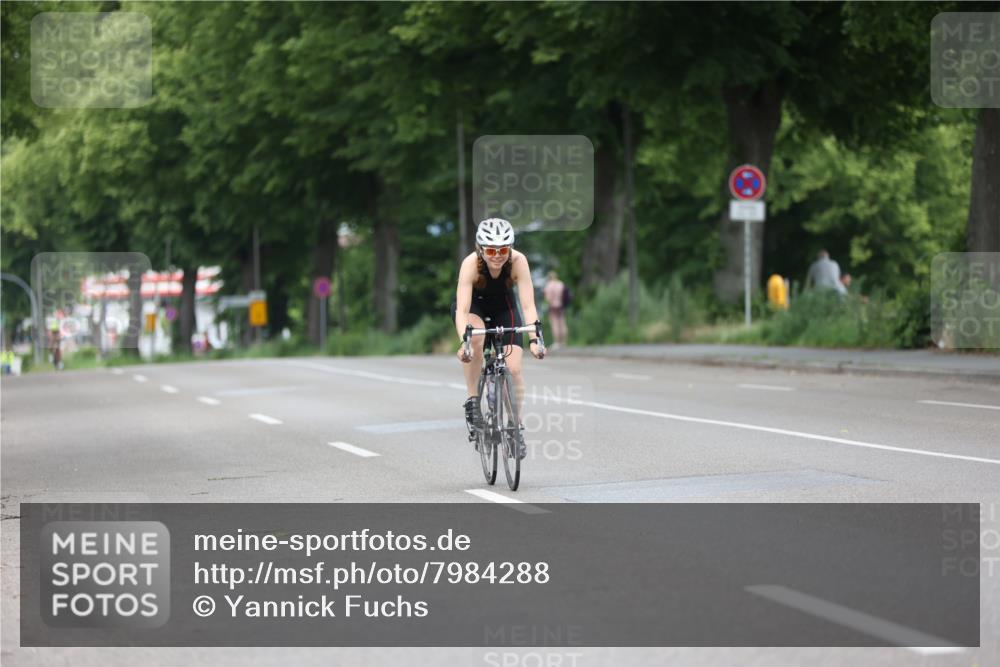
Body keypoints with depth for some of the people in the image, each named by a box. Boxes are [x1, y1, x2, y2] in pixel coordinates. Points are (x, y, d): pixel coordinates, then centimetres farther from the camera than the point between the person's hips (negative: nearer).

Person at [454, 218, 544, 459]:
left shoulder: (518, 261, -31)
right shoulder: (471, 263, -34)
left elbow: (528, 305, -34)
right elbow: (462, 310, -40)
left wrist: (533, 339, -47)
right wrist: (463, 342, -55)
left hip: (503, 307, 2)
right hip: (473, 306, -2)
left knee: (514, 369, -13)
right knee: (475, 339, -36)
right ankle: (472, 400, -18)